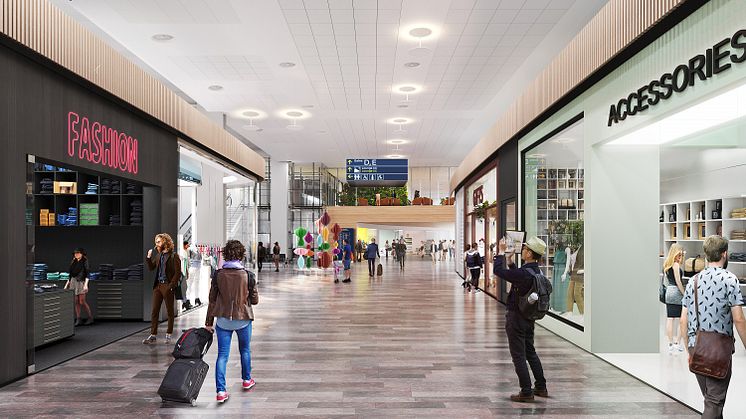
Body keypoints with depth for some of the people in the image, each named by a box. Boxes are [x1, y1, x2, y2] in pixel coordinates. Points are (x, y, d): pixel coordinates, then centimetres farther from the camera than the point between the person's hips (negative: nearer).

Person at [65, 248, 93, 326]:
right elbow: (71, 274, 19)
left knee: (82, 302, -7)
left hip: (81, 282, -6)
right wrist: (67, 283, 16)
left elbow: (87, 274, -9)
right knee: (76, 302, 4)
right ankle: (78, 319, 8)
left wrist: (86, 284, -18)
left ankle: (90, 317, 5)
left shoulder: (84, 262, -3)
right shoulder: (73, 262, 14)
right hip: (73, 282, 6)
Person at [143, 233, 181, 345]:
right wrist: (149, 257, 4)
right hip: (158, 285, 6)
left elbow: (178, 272, -11)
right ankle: (153, 335, 10)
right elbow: (151, 268, 19)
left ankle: (168, 335, 13)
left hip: (167, 286, -6)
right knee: (154, 311, 5)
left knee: (170, 311, 5)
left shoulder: (173, 256, -8)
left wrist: (171, 285, -17)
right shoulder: (158, 255, 12)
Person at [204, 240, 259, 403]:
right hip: (243, 320, 0)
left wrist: (209, 322, 6)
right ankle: (246, 380, 38)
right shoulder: (248, 276, -11)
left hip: (223, 320, 0)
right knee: (245, 350, 21)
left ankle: (220, 391, -2)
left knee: (222, 355, 4)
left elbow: (212, 300, -2)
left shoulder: (218, 275, -7)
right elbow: (255, 300, -4)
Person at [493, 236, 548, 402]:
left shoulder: (524, 273, -26)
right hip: (529, 318, 9)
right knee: (530, 352, 20)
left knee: (519, 355, 1)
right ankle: (541, 388, 28)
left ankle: (526, 392, 6)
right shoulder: (537, 271, 2)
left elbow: (498, 271, -20)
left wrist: (501, 252, -9)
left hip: (516, 318, -9)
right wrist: (509, 261, 19)